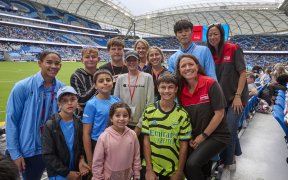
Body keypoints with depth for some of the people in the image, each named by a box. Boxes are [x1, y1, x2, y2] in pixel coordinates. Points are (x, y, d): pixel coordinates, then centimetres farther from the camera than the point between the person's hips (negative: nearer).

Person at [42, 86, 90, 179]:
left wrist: (81, 160, -10)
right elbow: (48, 155, -13)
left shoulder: (78, 123, -2)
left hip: (76, 172, 4)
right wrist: (66, 172, -13)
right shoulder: (50, 125, -14)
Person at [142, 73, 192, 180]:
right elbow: (146, 140, -3)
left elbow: (183, 145, -4)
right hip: (151, 167, 1)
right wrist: (149, 169, -6)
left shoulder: (183, 115, -7)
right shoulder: (149, 111, -4)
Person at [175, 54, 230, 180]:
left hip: (216, 135, -5)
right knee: (184, 166, -3)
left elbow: (219, 114, -13)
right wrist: (189, 138, -2)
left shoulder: (210, 84, -14)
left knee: (192, 164, -21)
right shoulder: (181, 90, 0)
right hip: (195, 138, 5)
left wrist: (203, 136, -10)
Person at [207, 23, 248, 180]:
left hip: (236, 97, -5)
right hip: (221, 98, 5)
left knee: (229, 130, -6)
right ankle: (233, 159, 36)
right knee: (229, 129, 14)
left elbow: (243, 73, -11)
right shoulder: (210, 54, 5)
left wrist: (238, 96, -16)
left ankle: (227, 166, 12)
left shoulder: (233, 49, -10)